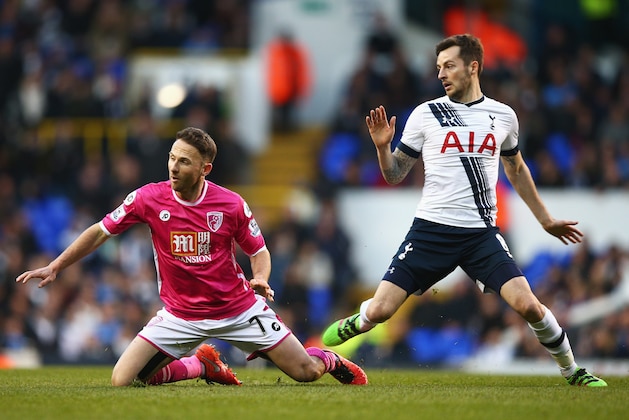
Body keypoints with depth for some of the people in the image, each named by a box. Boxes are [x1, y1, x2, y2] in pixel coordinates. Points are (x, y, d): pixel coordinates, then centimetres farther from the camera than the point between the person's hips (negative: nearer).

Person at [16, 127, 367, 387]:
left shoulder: (232, 205, -12)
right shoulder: (149, 198, -11)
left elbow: (258, 250, 3)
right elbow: (100, 232, 0)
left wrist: (260, 279, -18)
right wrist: (55, 268, -3)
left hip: (237, 308, -1)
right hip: (181, 316, 1)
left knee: (305, 372, -6)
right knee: (123, 380, -13)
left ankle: (329, 360, 37)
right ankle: (204, 365, 13)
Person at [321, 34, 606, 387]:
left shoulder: (503, 116, 8)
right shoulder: (425, 114, 3)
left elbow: (516, 169, 26)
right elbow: (395, 176, 8)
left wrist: (546, 219, 30)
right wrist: (382, 147, -11)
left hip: (482, 234, 1)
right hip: (431, 230, -1)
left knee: (528, 305, -16)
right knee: (379, 311, -10)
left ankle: (571, 370, 7)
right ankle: (345, 330, 25)